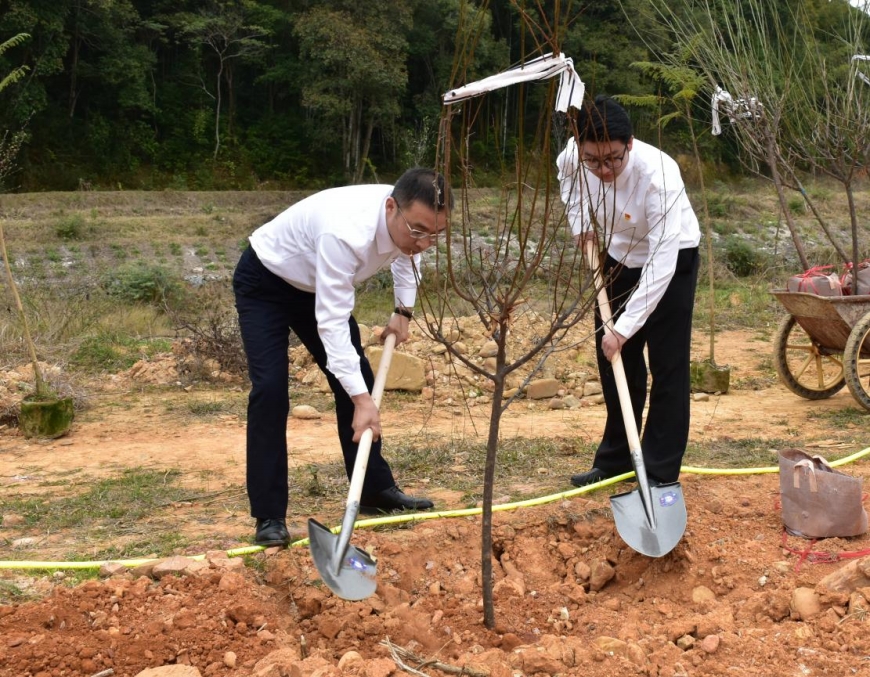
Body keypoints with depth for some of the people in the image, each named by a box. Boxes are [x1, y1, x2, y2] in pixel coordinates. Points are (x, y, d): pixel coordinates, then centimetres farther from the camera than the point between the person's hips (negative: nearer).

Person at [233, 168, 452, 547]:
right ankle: (269, 517, -12)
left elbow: (405, 253, 9)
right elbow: (332, 322, -42)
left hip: (316, 285, 8)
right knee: (270, 388, -18)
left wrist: (403, 310, 3)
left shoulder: (409, 217, -20)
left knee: (356, 378, 5)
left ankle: (375, 490, 18)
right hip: (264, 282, -7)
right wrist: (361, 400, -45)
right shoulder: (347, 232, -43)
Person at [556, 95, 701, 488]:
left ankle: (661, 473, 2)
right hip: (618, 257, 6)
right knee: (615, 361, 12)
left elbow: (661, 263, -39)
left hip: (670, 260, -5)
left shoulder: (658, 175, -38)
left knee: (667, 366, -6)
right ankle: (615, 459, 25)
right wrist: (580, 221, -6)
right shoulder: (574, 154, -22)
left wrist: (624, 326, -41)